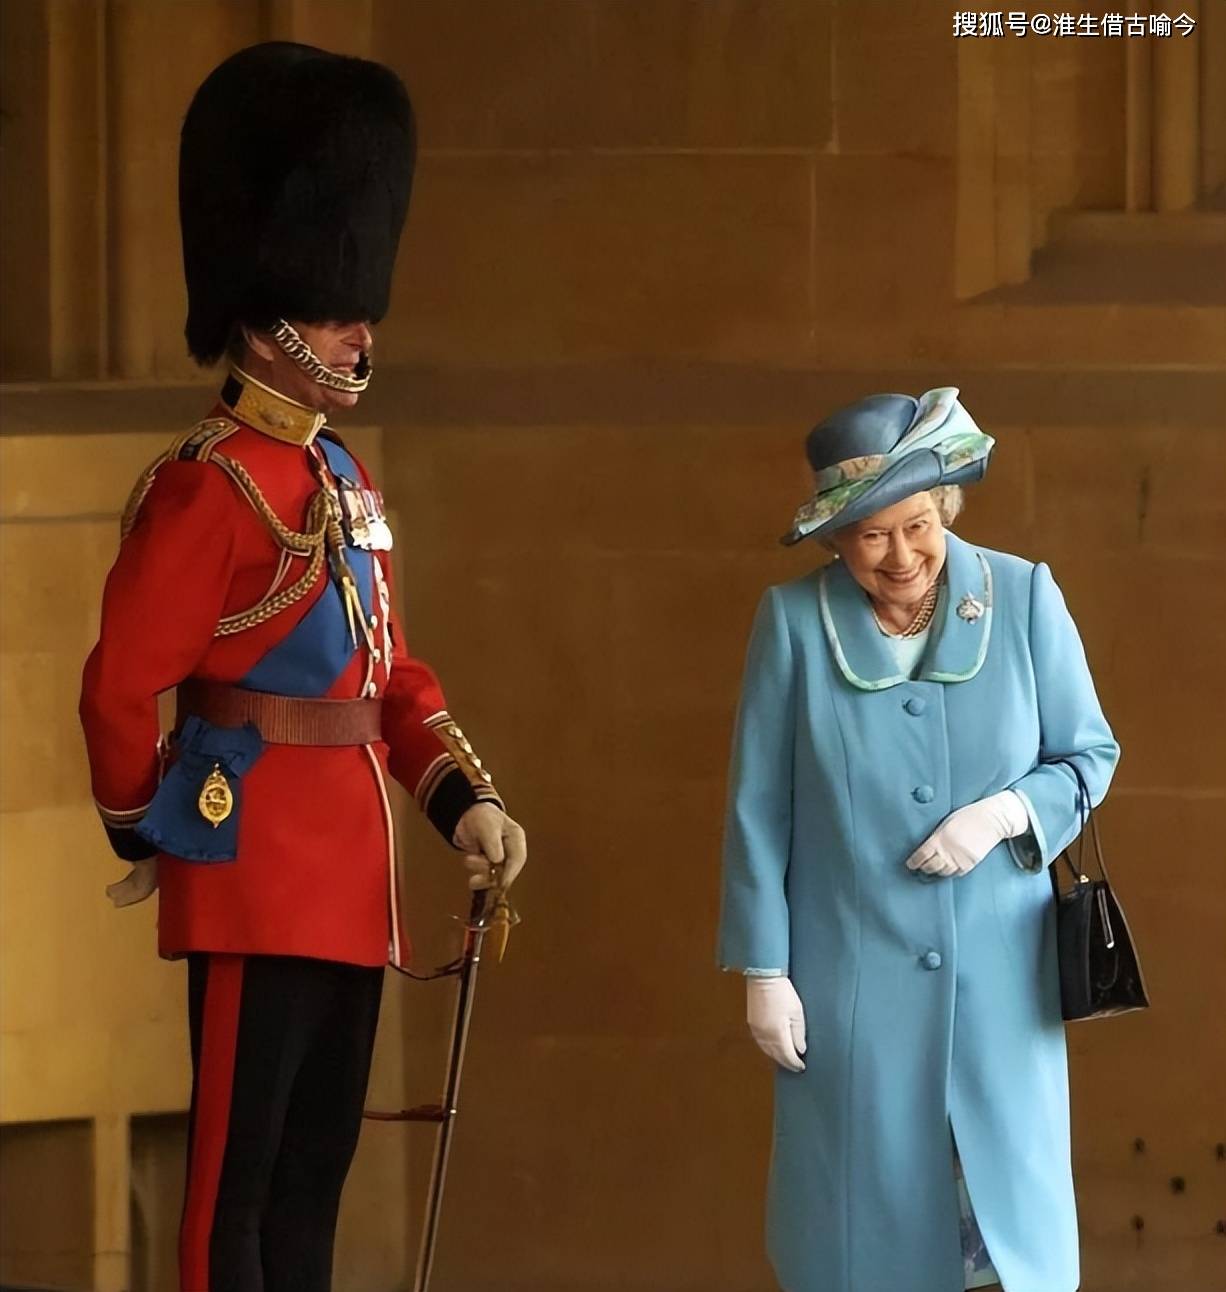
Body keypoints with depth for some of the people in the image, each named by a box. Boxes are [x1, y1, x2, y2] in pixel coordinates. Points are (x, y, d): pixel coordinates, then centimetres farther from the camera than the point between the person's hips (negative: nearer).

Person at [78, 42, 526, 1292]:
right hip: (256, 868, -9)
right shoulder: (206, 487, -14)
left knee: (315, 1162, 12)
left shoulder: (343, 478, 15)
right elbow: (119, 686, -13)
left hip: (348, 876, 9)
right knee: (240, 1168, -5)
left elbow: (392, 668, 21)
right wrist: (144, 836, 0)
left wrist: (464, 801, 8)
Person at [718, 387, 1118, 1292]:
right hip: (853, 976, -1)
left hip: (997, 973, 1)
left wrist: (1008, 812, -14)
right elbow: (757, 808, -1)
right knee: (865, 1219, 4)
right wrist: (763, 971, -2)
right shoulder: (794, 620, -4)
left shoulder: (1024, 598, -2)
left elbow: (1090, 754, 6)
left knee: (1013, 1214, 4)